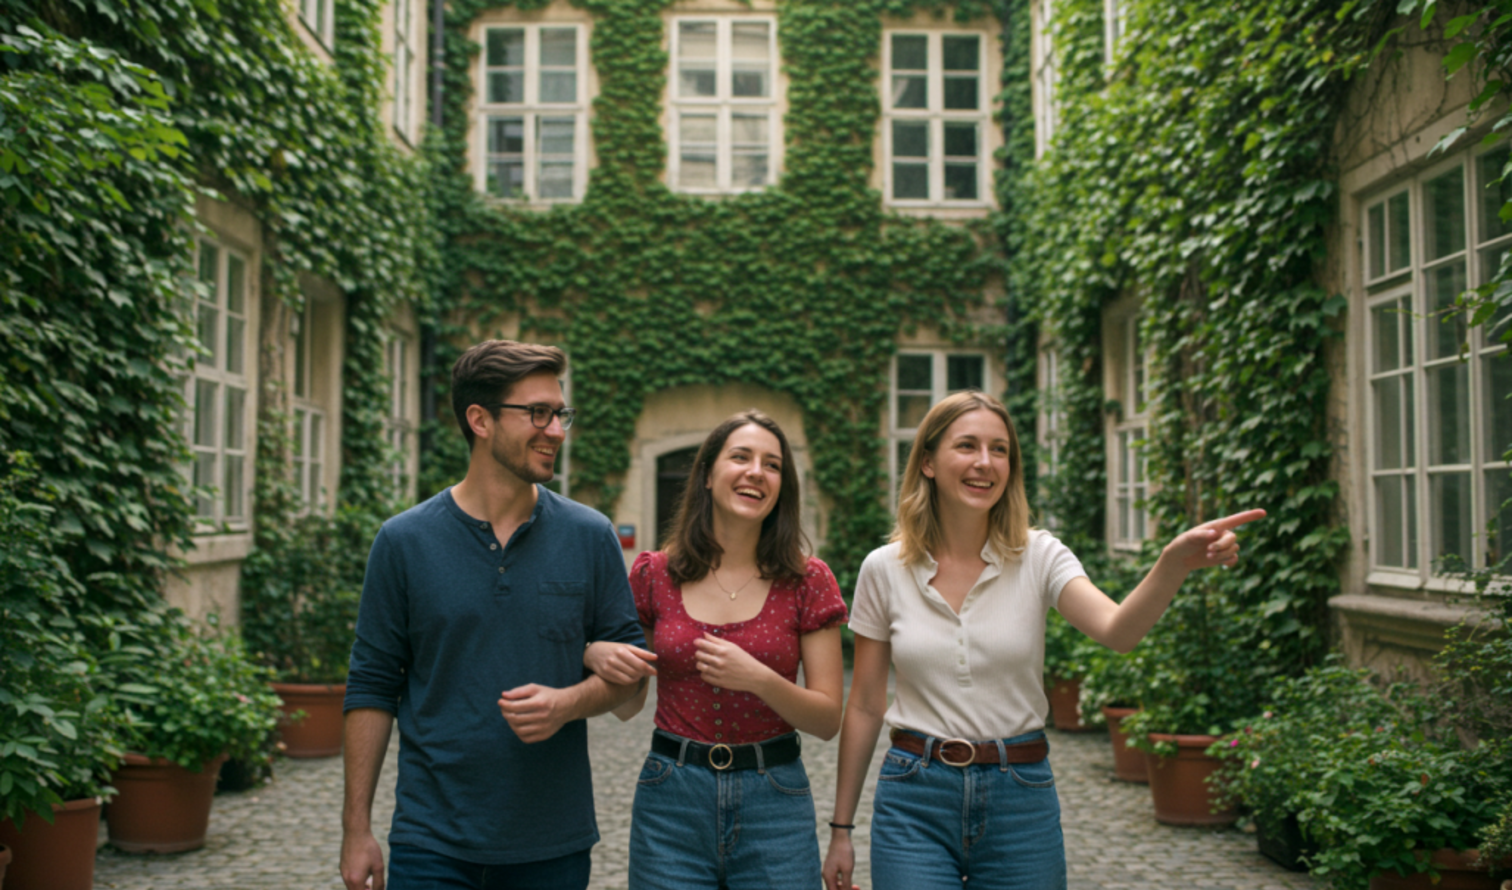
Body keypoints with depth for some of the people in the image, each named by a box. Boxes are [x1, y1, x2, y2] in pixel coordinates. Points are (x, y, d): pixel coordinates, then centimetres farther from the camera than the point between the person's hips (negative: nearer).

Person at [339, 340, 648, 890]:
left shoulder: (590, 537, 0)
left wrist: (566, 704, -15)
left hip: (553, 842, 2)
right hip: (433, 840, -1)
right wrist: (356, 829, -1)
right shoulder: (404, 541, -3)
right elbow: (372, 688, 1)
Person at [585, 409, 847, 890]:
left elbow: (829, 719, -3)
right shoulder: (653, 574, 1)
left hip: (773, 800, 0)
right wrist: (597, 656, -11)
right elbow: (627, 705, 9)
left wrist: (759, 679, -20)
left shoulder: (807, 581, -2)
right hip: (672, 798, 1)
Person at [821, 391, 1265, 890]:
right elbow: (864, 706, 4)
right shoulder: (884, 569, -3)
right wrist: (841, 830, 6)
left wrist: (1175, 564, -42)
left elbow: (1117, 631, -23)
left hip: (1020, 798, 1)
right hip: (915, 798, 0)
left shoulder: (1038, 557, -4)